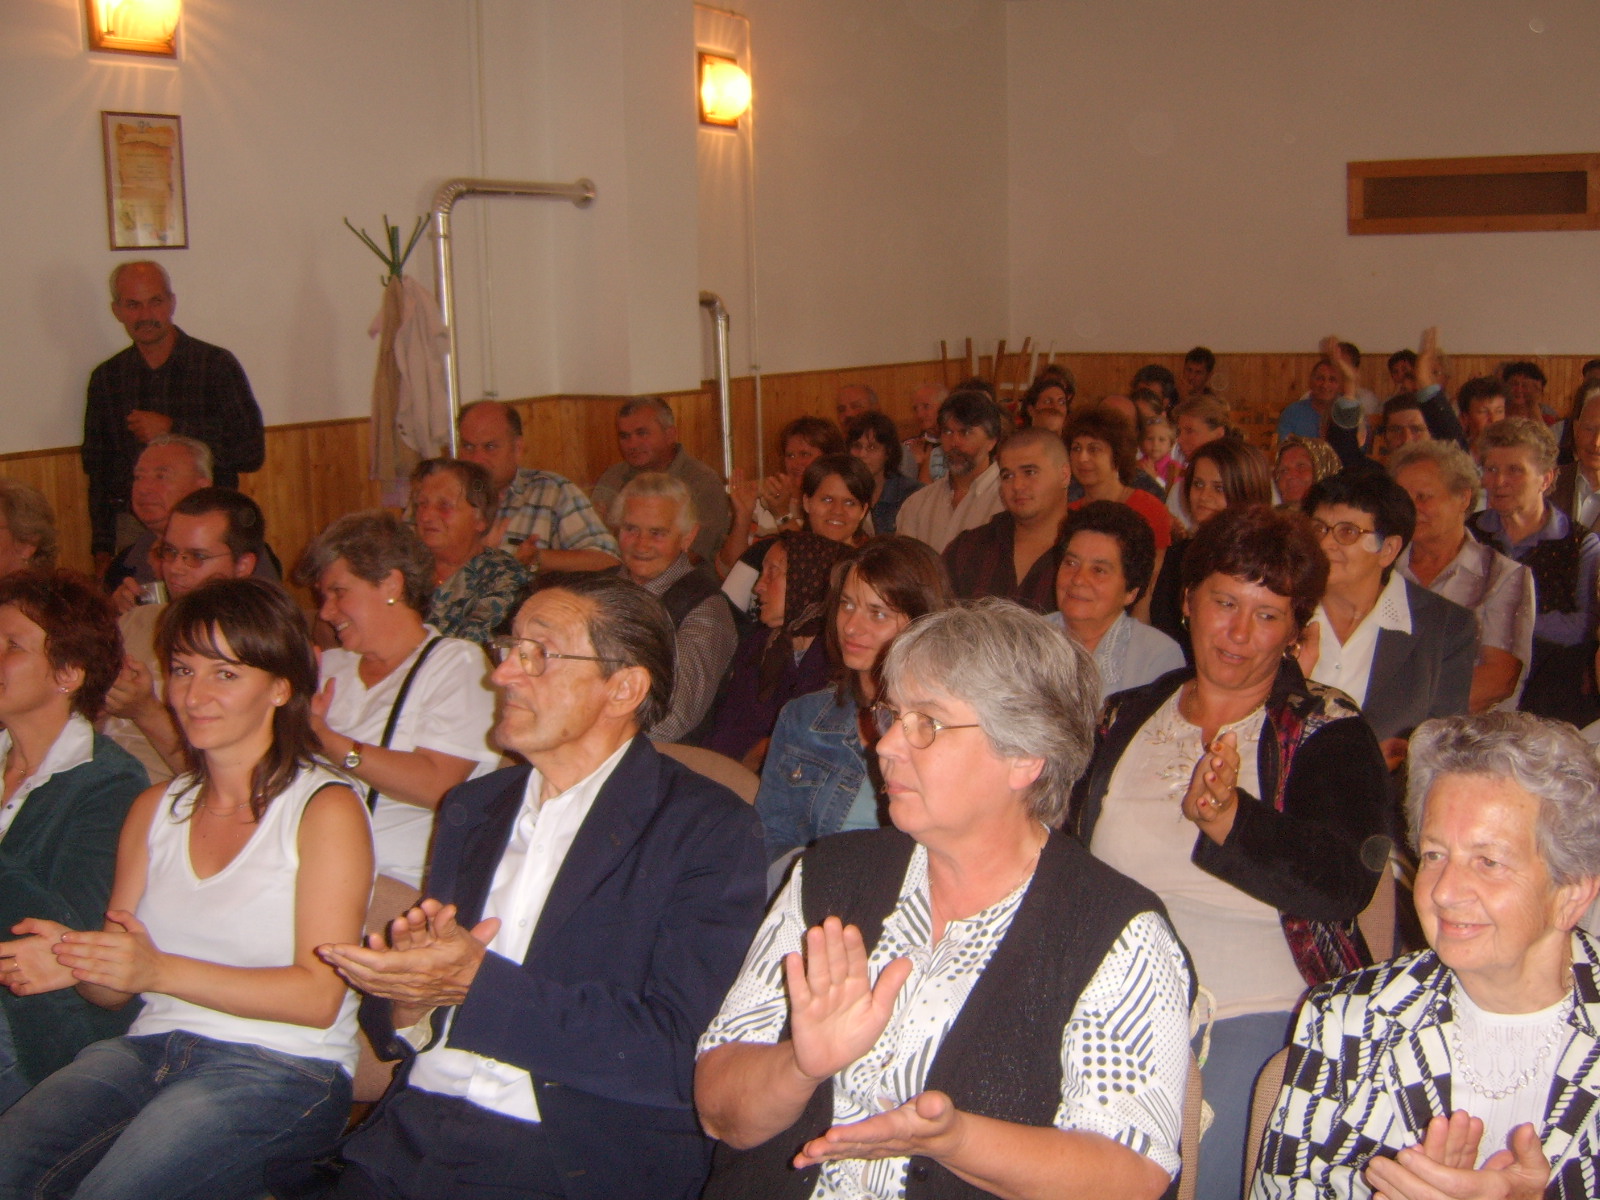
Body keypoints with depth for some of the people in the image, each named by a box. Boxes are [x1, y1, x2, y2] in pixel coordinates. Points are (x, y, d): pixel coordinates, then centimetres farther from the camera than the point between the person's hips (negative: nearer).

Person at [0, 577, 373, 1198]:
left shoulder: (325, 809, -1)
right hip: (150, 1048, 5)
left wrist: (162, 970, -17)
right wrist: (74, 960, -7)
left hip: (283, 1069, -5)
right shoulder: (156, 808, 18)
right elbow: (117, 987, 16)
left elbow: (320, 995, -10)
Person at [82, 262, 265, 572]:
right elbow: (97, 469, 15)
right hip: (132, 528, 2)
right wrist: (102, 551, 9)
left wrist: (172, 429, -11)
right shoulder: (106, 378, 11)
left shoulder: (216, 364, 0)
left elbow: (252, 452, -8)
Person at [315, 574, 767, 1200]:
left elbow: (679, 1057, -14)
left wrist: (477, 985, -17)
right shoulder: (473, 808, 15)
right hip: (409, 1141, 5)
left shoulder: (709, 830, -5)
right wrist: (408, 1000, -6)